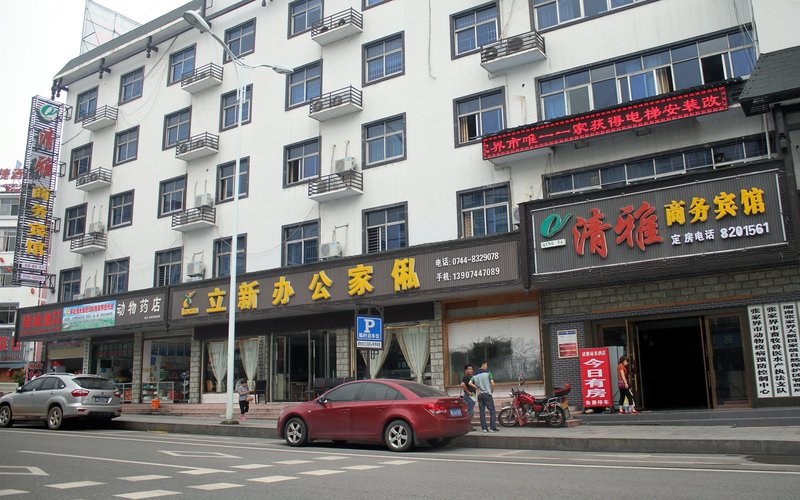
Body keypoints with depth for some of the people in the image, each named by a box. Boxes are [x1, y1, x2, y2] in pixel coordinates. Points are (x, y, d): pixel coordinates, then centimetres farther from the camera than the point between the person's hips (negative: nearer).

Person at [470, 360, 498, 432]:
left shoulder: (475, 375, 8)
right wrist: (492, 390, 6)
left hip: (480, 394, 5)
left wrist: (477, 388, 6)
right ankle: (492, 428, -3)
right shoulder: (487, 372, -6)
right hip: (487, 394, -5)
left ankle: (484, 428, 6)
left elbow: (470, 383, -1)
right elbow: (492, 383, -12)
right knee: (492, 411, 1)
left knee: (482, 412, 7)